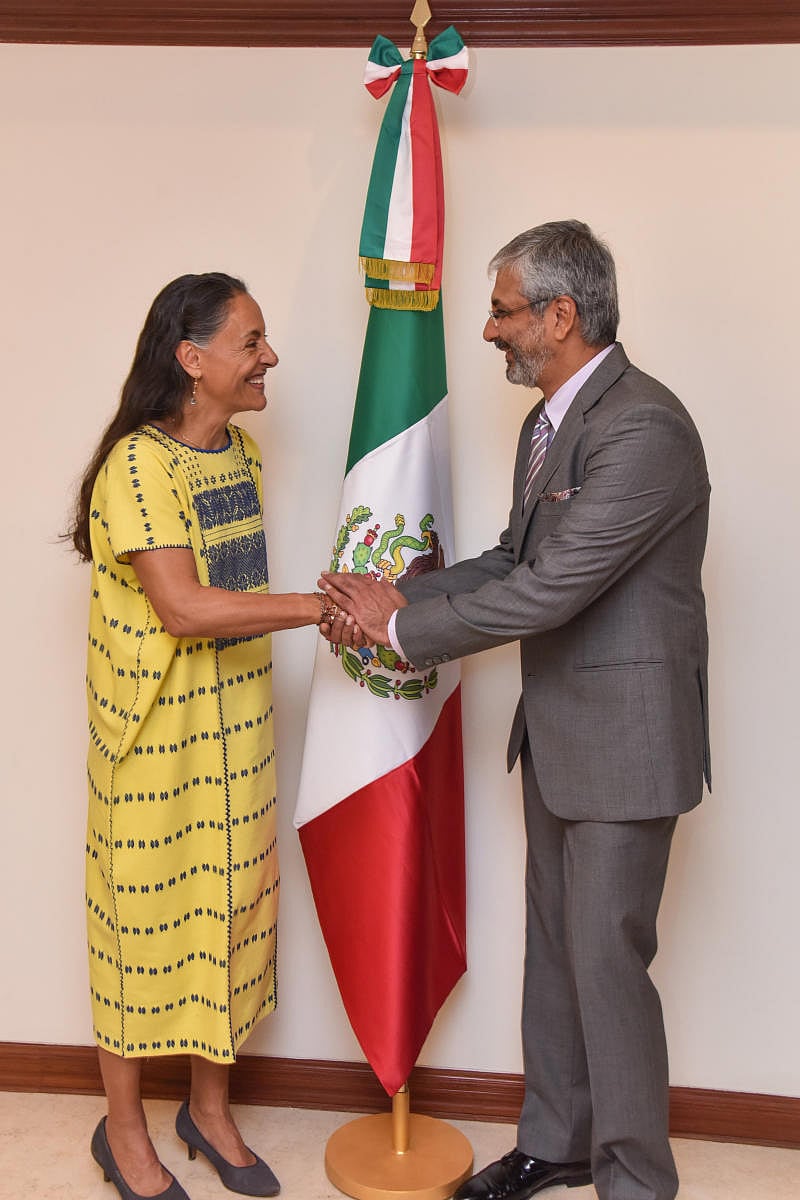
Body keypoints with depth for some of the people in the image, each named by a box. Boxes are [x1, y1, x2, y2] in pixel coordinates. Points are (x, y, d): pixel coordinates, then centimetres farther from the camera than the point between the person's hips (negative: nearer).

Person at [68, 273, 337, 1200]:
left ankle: (209, 1108, 34)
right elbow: (183, 608, -27)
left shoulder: (243, 451, 8)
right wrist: (326, 605, -25)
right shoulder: (138, 463, -18)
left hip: (236, 722, 8)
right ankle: (123, 1126, 28)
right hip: (154, 731, -7)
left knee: (233, 904, 15)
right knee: (147, 911, 6)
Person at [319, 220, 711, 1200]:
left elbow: (549, 591, -26)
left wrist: (404, 628, -16)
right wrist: (398, 598, 0)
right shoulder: (547, 424, 10)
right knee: (553, 943, 19)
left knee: (607, 958, 2)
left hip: (624, 733, -9)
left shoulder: (644, 428, -22)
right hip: (556, 729, 9)